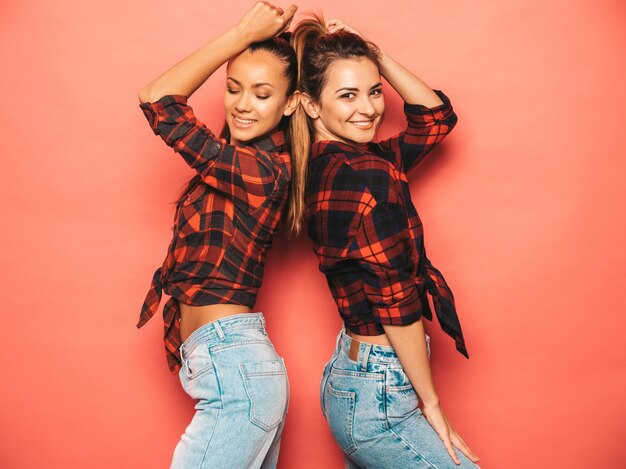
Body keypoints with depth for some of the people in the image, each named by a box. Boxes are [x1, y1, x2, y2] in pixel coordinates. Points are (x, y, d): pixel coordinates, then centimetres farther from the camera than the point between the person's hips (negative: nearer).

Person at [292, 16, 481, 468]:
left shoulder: (324, 167, 5)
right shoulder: (370, 172, -22)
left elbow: (437, 116, 15)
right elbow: (397, 303, -21)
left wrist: (377, 57, 4)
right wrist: (432, 404, -12)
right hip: (380, 396, -9)